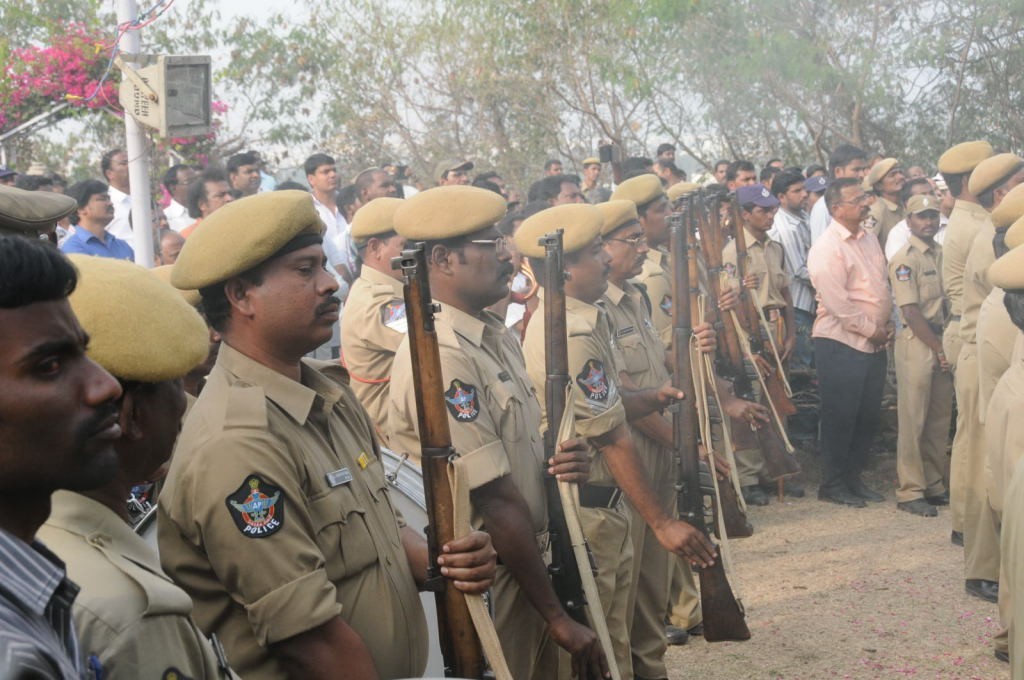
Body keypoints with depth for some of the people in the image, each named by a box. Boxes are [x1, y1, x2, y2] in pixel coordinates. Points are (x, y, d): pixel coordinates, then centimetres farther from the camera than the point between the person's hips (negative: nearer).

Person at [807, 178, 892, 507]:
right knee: (840, 418, 1)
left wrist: (887, 325, 5)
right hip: (841, 344, -8)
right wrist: (872, 329, -13)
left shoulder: (869, 239, 11)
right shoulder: (826, 248, -16)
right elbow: (837, 303, -20)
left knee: (868, 417, 13)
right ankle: (833, 484, 14)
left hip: (874, 344, 8)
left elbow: (884, 285, 18)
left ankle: (854, 478, 26)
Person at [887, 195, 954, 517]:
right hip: (917, 342, -7)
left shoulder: (943, 254, 12)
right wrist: (938, 349, -13)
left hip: (943, 341, 7)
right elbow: (911, 312, -13)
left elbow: (949, 302, 14)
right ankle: (910, 492, 4)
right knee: (913, 420, -3)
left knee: (940, 419, 12)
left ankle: (935, 485, 22)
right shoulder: (904, 259, -9)